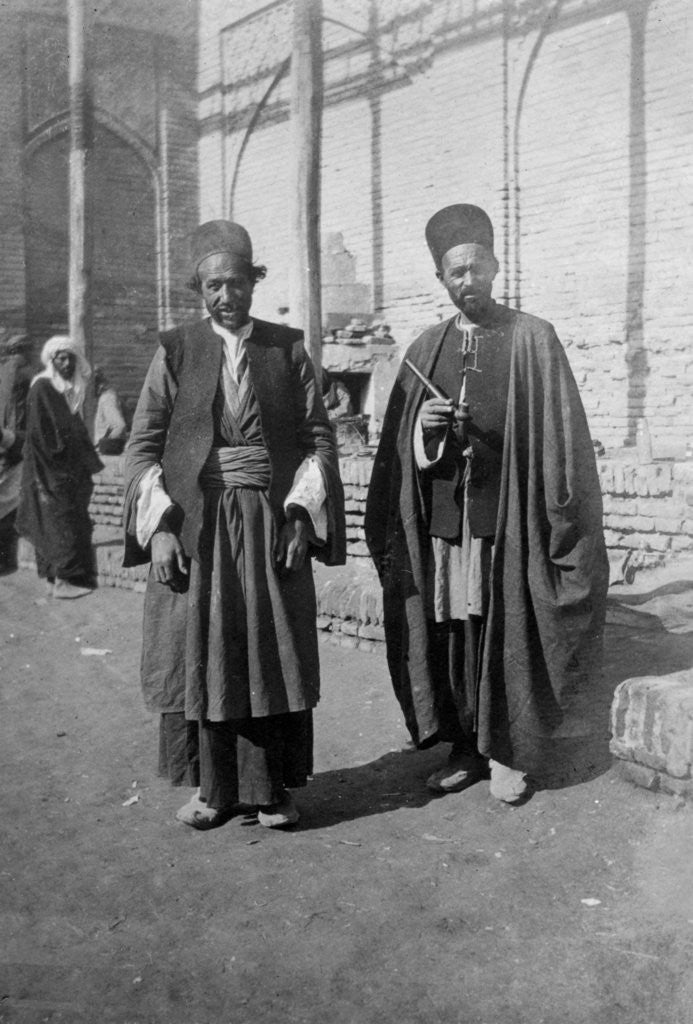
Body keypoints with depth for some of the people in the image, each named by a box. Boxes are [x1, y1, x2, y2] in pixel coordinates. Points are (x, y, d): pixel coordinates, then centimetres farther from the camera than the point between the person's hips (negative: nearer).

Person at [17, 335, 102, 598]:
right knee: (59, 522, -7)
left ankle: (53, 576, 15)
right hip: (50, 469, -8)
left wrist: (88, 463, 13)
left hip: (70, 468, 8)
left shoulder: (71, 388, 12)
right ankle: (63, 579, -4)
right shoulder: (42, 388, -10)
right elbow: (39, 433, -13)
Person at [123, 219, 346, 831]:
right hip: (194, 527, 0)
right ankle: (213, 789, 22)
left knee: (273, 655, 6)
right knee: (200, 654, 6)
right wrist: (158, 527, -10)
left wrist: (301, 516, -8)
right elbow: (144, 445, 1)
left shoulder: (287, 348, 4)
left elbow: (319, 436, 3)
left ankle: (273, 789, 21)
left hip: (272, 525, 0)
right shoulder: (176, 351, 3)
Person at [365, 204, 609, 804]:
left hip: (507, 513, -3)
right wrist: (424, 425, -10)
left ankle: (510, 752, 19)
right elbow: (403, 448, 10)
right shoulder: (427, 349, 10)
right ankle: (466, 748, 23)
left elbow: (558, 436, -3)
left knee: (506, 634, 3)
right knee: (448, 634, 7)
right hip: (441, 516, 3)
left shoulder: (533, 339, 0)